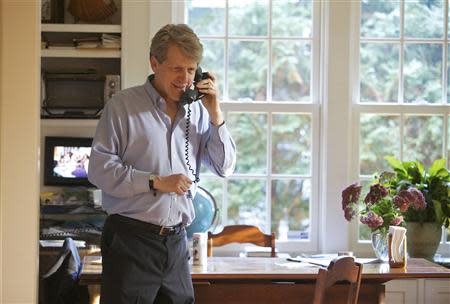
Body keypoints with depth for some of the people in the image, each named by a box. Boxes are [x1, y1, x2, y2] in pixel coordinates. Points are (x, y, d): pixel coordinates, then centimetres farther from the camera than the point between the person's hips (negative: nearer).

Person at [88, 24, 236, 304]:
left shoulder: (197, 111, 9)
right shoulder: (123, 105, -4)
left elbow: (225, 168, 9)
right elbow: (99, 169, -10)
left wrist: (215, 114, -1)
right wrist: (156, 183, -14)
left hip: (176, 239, 5)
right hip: (131, 239, -4)